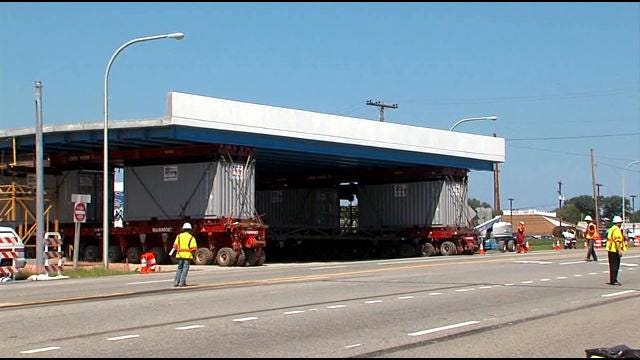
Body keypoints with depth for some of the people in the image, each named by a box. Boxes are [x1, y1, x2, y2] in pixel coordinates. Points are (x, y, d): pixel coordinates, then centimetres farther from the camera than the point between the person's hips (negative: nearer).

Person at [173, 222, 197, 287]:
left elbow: (175, 246, 0)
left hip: (180, 254, 3)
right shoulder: (191, 237, -3)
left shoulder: (179, 236, 6)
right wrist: (192, 252, 9)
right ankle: (182, 282, -4)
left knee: (179, 268, 14)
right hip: (187, 255, -3)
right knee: (185, 268, 2)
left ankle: (176, 282, 9)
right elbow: (193, 248, -10)